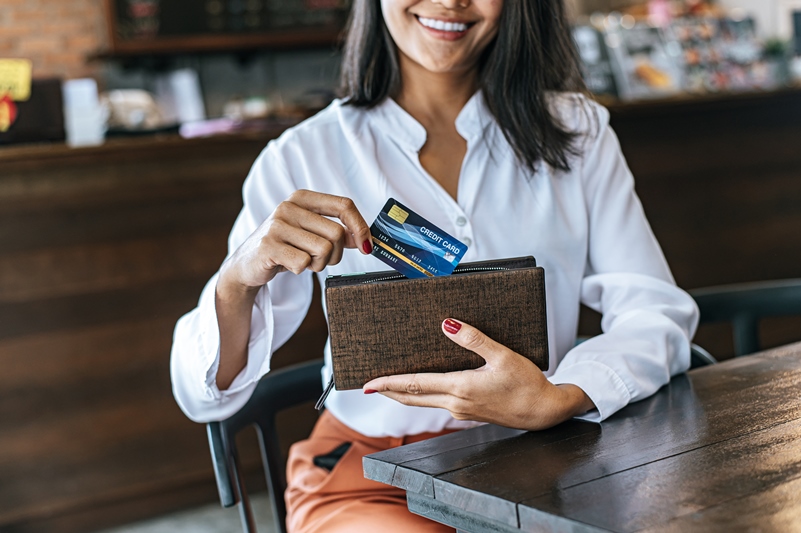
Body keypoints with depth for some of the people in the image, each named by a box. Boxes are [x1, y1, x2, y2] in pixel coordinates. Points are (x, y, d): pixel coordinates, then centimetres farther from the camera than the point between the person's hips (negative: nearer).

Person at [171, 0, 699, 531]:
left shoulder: (575, 130, 7)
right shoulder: (304, 159, -1)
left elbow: (659, 310, -3)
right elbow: (204, 395, -2)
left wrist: (559, 401, -25)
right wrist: (239, 282, -25)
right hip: (370, 475, -2)